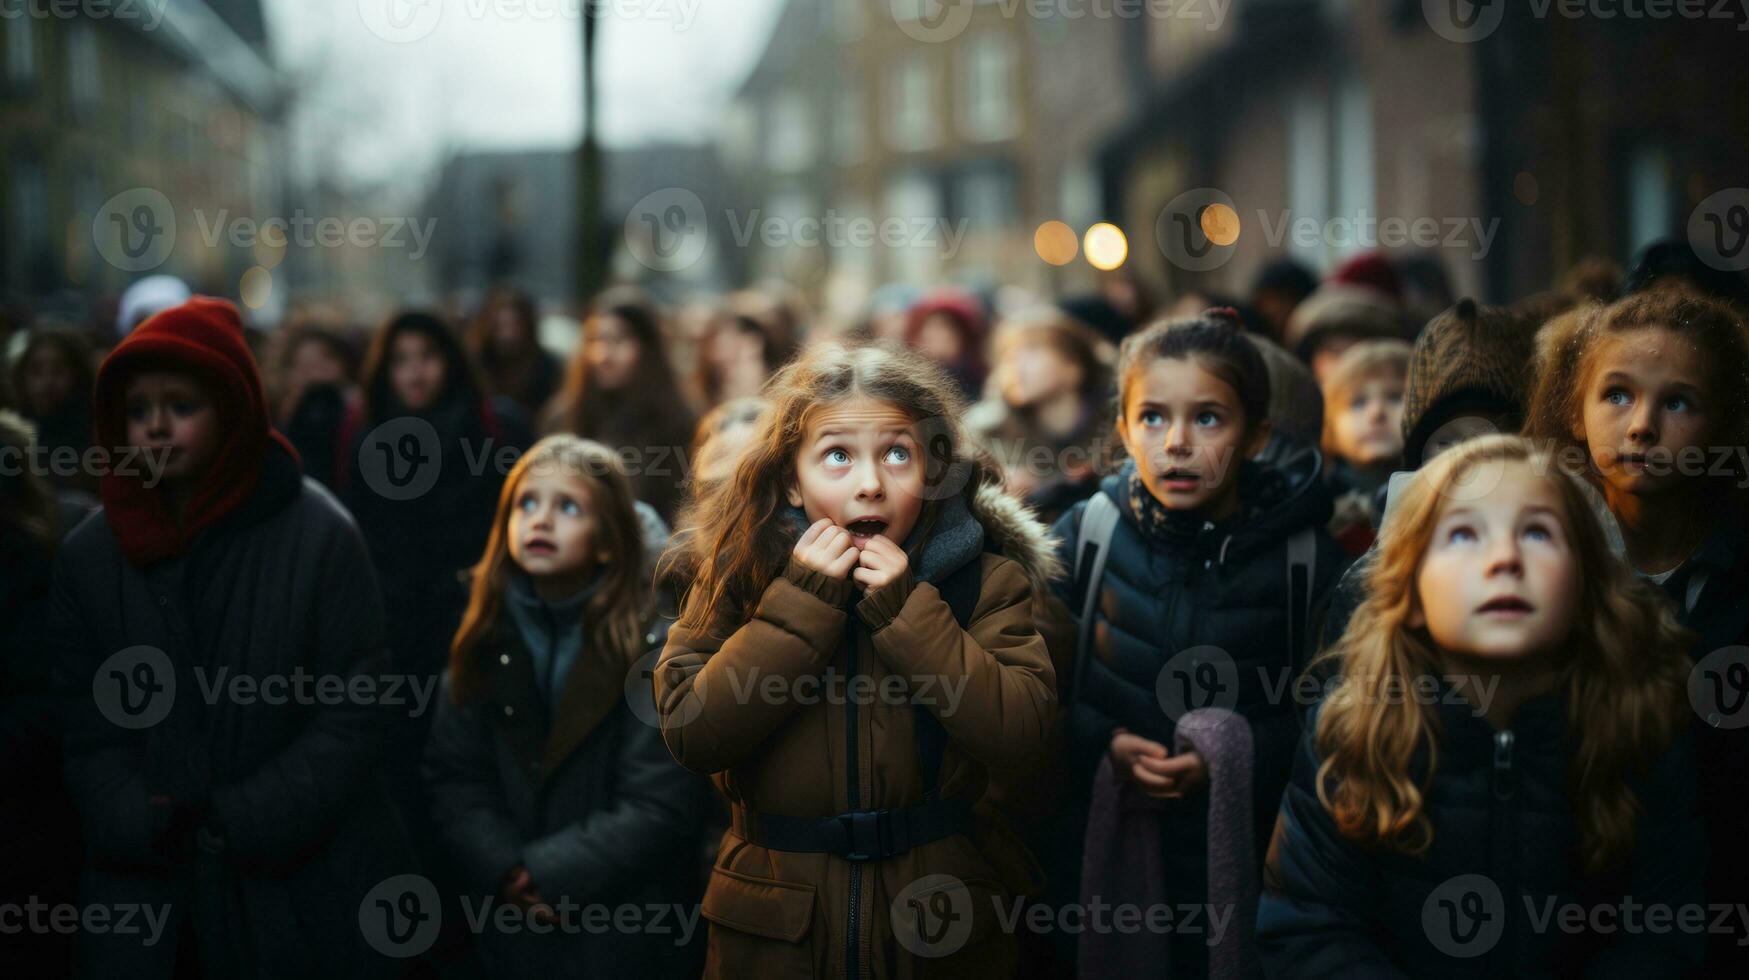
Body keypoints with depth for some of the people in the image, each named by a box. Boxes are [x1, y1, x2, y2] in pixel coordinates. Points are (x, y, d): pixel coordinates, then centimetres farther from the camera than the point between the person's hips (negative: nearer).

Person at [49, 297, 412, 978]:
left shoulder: (319, 535, -6)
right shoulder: (88, 554, 4)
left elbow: (356, 711, -8)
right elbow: (85, 723, 3)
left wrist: (244, 823, -14)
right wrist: (141, 828, -13)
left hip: (304, 884, -2)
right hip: (146, 892, 3)